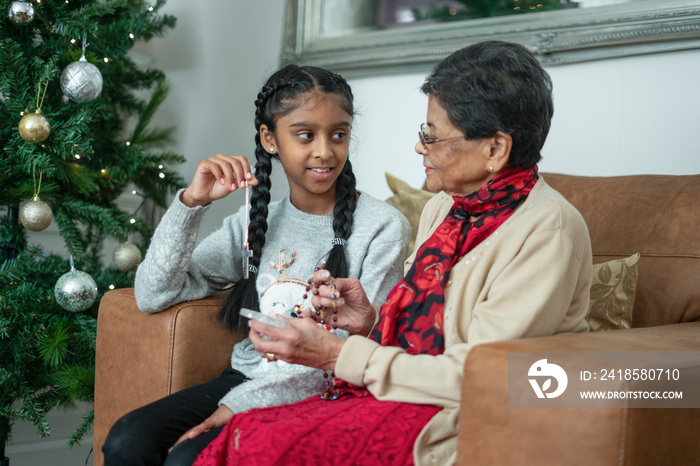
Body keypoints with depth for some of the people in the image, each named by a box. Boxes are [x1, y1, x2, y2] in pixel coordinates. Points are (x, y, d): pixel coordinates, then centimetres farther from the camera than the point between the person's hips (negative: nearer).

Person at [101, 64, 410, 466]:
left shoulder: (382, 227, -6)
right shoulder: (255, 223, 9)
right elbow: (154, 296, 5)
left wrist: (246, 401, -18)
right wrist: (192, 203, -8)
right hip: (245, 378, 5)